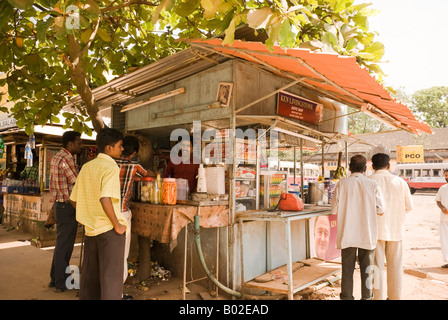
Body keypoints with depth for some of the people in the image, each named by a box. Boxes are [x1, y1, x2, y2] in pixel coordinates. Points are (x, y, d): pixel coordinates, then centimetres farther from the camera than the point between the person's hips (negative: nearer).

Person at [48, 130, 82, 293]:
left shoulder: (56, 157, 12)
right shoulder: (66, 159, -19)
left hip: (59, 204, 10)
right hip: (67, 207, -10)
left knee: (61, 243, 19)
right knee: (64, 245, 1)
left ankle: (55, 278, 30)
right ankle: (61, 283, 12)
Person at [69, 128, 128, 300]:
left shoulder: (86, 167, 9)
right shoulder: (111, 167, -14)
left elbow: (74, 199, 13)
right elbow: (105, 199, -27)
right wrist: (117, 225, -18)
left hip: (90, 228, 8)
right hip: (108, 229, -7)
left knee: (90, 274, 19)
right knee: (111, 275, 3)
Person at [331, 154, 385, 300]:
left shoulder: (342, 183, -8)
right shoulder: (372, 184, -6)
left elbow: (334, 210, -6)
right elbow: (381, 210, -2)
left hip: (347, 234, 0)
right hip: (368, 234, 1)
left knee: (347, 269, 11)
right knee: (367, 269, 15)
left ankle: (347, 297, 18)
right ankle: (367, 296, 24)